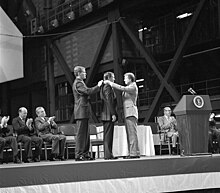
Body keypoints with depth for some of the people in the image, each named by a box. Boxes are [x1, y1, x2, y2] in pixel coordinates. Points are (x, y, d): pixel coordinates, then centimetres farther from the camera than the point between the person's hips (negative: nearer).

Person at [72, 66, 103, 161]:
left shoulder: (79, 82, 22)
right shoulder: (78, 83, -12)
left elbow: (87, 92, 23)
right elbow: (88, 91, -22)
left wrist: (97, 86, 16)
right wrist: (98, 86, -12)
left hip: (83, 113, 11)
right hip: (81, 112, -11)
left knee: (86, 134, 11)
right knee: (81, 133, -9)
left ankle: (85, 154, 14)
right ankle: (79, 155, -8)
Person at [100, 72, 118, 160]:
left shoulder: (103, 87, 20)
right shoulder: (108, 87, -10)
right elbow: (109, 101, -18)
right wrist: (113, 114, -19)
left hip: (104, 115, 10)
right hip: (109, 114, -10)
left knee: (107, 135, 9)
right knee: (108, 135, -10)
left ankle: (107, 154, 10)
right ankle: (108, 155, -10)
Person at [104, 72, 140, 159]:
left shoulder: (133, 87, -7)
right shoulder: (128, 88, 23)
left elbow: (122, 88, -17)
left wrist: (110, 83, -14)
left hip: (131, 113, -10)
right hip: (127, 113, 10)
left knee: (132, 133, -12)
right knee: (129, 134, 7)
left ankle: (135, 153, -14)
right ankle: (131, 152, 8)